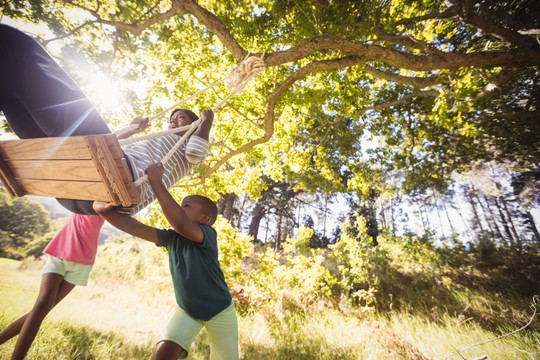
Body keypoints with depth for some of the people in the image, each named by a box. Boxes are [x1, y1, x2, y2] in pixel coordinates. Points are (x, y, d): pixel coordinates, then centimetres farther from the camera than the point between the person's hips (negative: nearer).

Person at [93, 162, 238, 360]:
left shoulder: (208, 235, -27)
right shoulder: (170, 238, -9)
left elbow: (181, 225, -45)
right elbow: (136, 227, -16)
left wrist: (157, 183, -45)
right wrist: (105, 210, -29)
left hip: (219, 311, -3)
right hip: (186, 309, 4)